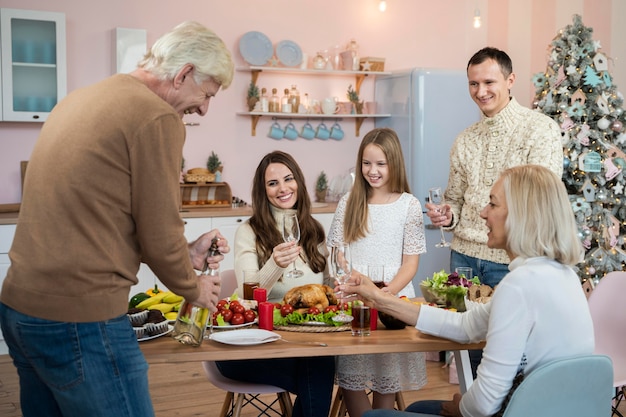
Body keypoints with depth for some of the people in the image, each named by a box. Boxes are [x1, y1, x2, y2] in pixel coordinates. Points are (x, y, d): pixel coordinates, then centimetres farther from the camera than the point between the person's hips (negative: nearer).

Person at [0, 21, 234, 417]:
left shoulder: (81, 99, 13)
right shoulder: (157, 117, -13)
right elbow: (159, 234, -11)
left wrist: (185, 254, 17)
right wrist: (194, 288, 9)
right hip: (80, 320, -9)